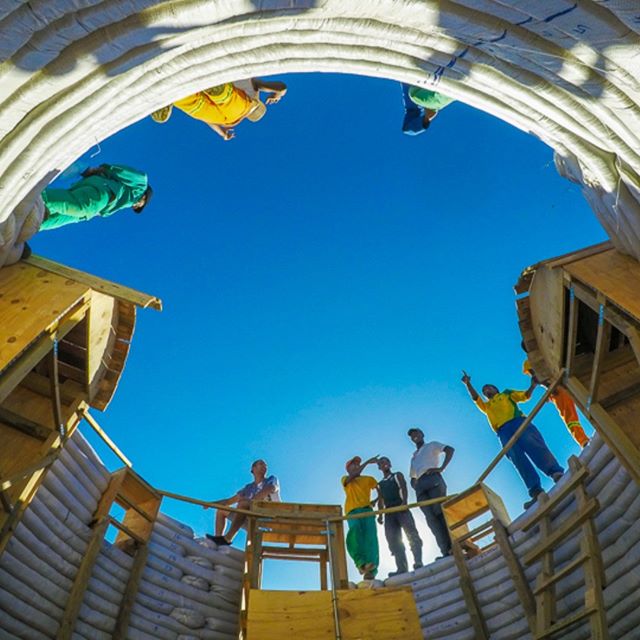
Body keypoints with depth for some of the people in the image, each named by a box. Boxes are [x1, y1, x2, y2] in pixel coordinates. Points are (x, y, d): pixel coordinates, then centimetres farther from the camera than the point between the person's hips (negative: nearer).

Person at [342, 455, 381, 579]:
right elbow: (353, 476, -2)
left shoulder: (369, 479, 26)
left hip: (367, 510, 2)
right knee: (355, 530, -33)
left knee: (370, 536, -21)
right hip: (353, 511, -1)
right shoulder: (345, 479, 21)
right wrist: (367, 462, -3)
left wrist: (376, 501, 0)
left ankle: (370, 570, -35)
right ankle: (361, 562, -41)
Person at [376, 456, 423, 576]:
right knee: (393, 540, -5)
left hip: (401, 508, -4)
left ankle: (418, 562, -25)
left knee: (411, 533, -18)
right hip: (389, 513, 4)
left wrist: (404, 501, -22)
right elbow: (380, 501, 17)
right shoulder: (379, 484, 24)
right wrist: (380, 514, 1)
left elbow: (404, 488, -3)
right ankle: (402, 568, -8)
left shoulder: (398, 475, 15)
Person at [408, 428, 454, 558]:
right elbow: (412, 477, 35)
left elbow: (450, 449, 1)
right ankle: (446, 551, -21)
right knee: (431, 518, -13)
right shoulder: (413, 457, 36)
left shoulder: (432, 445, 20)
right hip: (420, 486, 5)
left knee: (440, 512, -19)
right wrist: (415, 487, 11)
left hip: (433, 479, -5)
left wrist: (442, 468, -11)